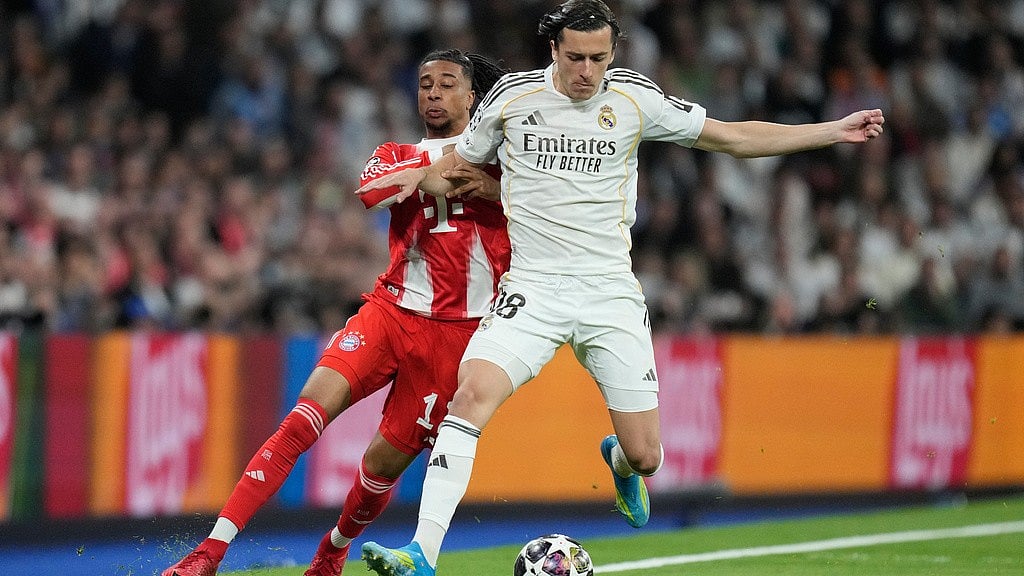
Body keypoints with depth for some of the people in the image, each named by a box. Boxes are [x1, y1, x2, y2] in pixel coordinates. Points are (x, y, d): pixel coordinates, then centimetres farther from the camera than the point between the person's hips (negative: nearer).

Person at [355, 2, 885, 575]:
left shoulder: (634, 98, 2)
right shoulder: (513, 96, 1)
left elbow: (734, 137, 9)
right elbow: (457, 167, 18)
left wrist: (835, 131, 6)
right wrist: (418, 177, -1)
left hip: (610, 291, 1)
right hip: (532, 287, -1)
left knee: (645, 457, 0)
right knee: (472, 392, -27)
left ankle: (620, 462, 41)